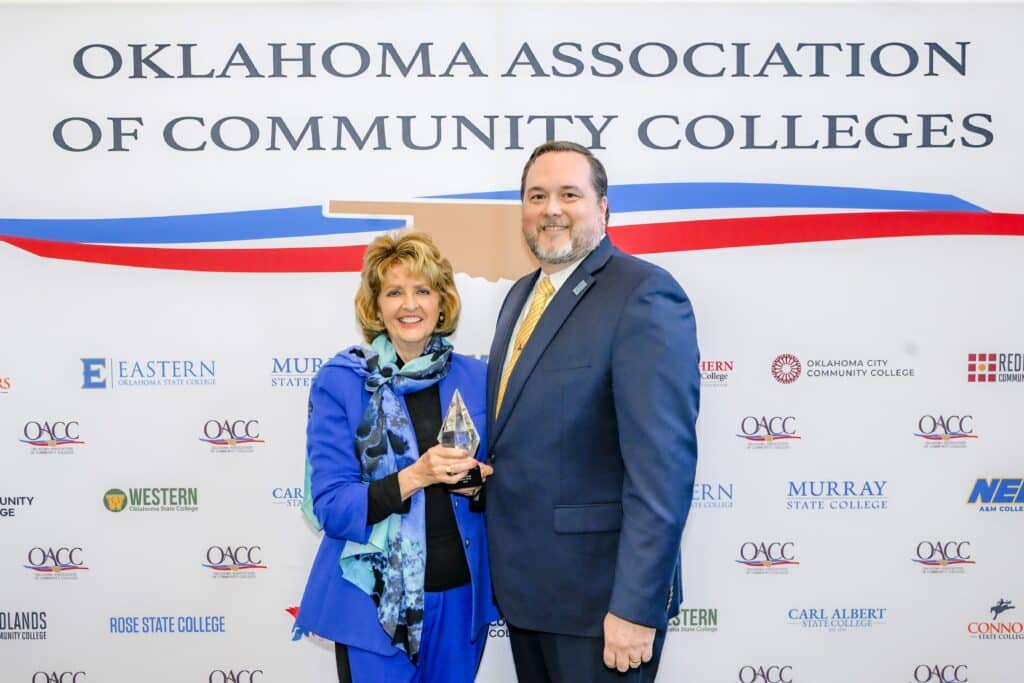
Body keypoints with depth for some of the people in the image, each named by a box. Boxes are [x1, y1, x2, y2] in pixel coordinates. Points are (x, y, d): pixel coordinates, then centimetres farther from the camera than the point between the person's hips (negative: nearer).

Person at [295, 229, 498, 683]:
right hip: (375, 601, -3)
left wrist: (478, 483, -12)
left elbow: (488, 483, 10)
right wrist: (416, 476, -24)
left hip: (461, 595, 4)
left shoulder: (474, 377, 1)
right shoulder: (339, 382, -8)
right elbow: (330, 507, -12)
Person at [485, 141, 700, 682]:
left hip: (598, 595, -7)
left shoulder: (644, 294, -15)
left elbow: (662, 461, -22)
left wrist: (637, 606, -23)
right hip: (521, 585, 8)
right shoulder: (520, 296, 12)